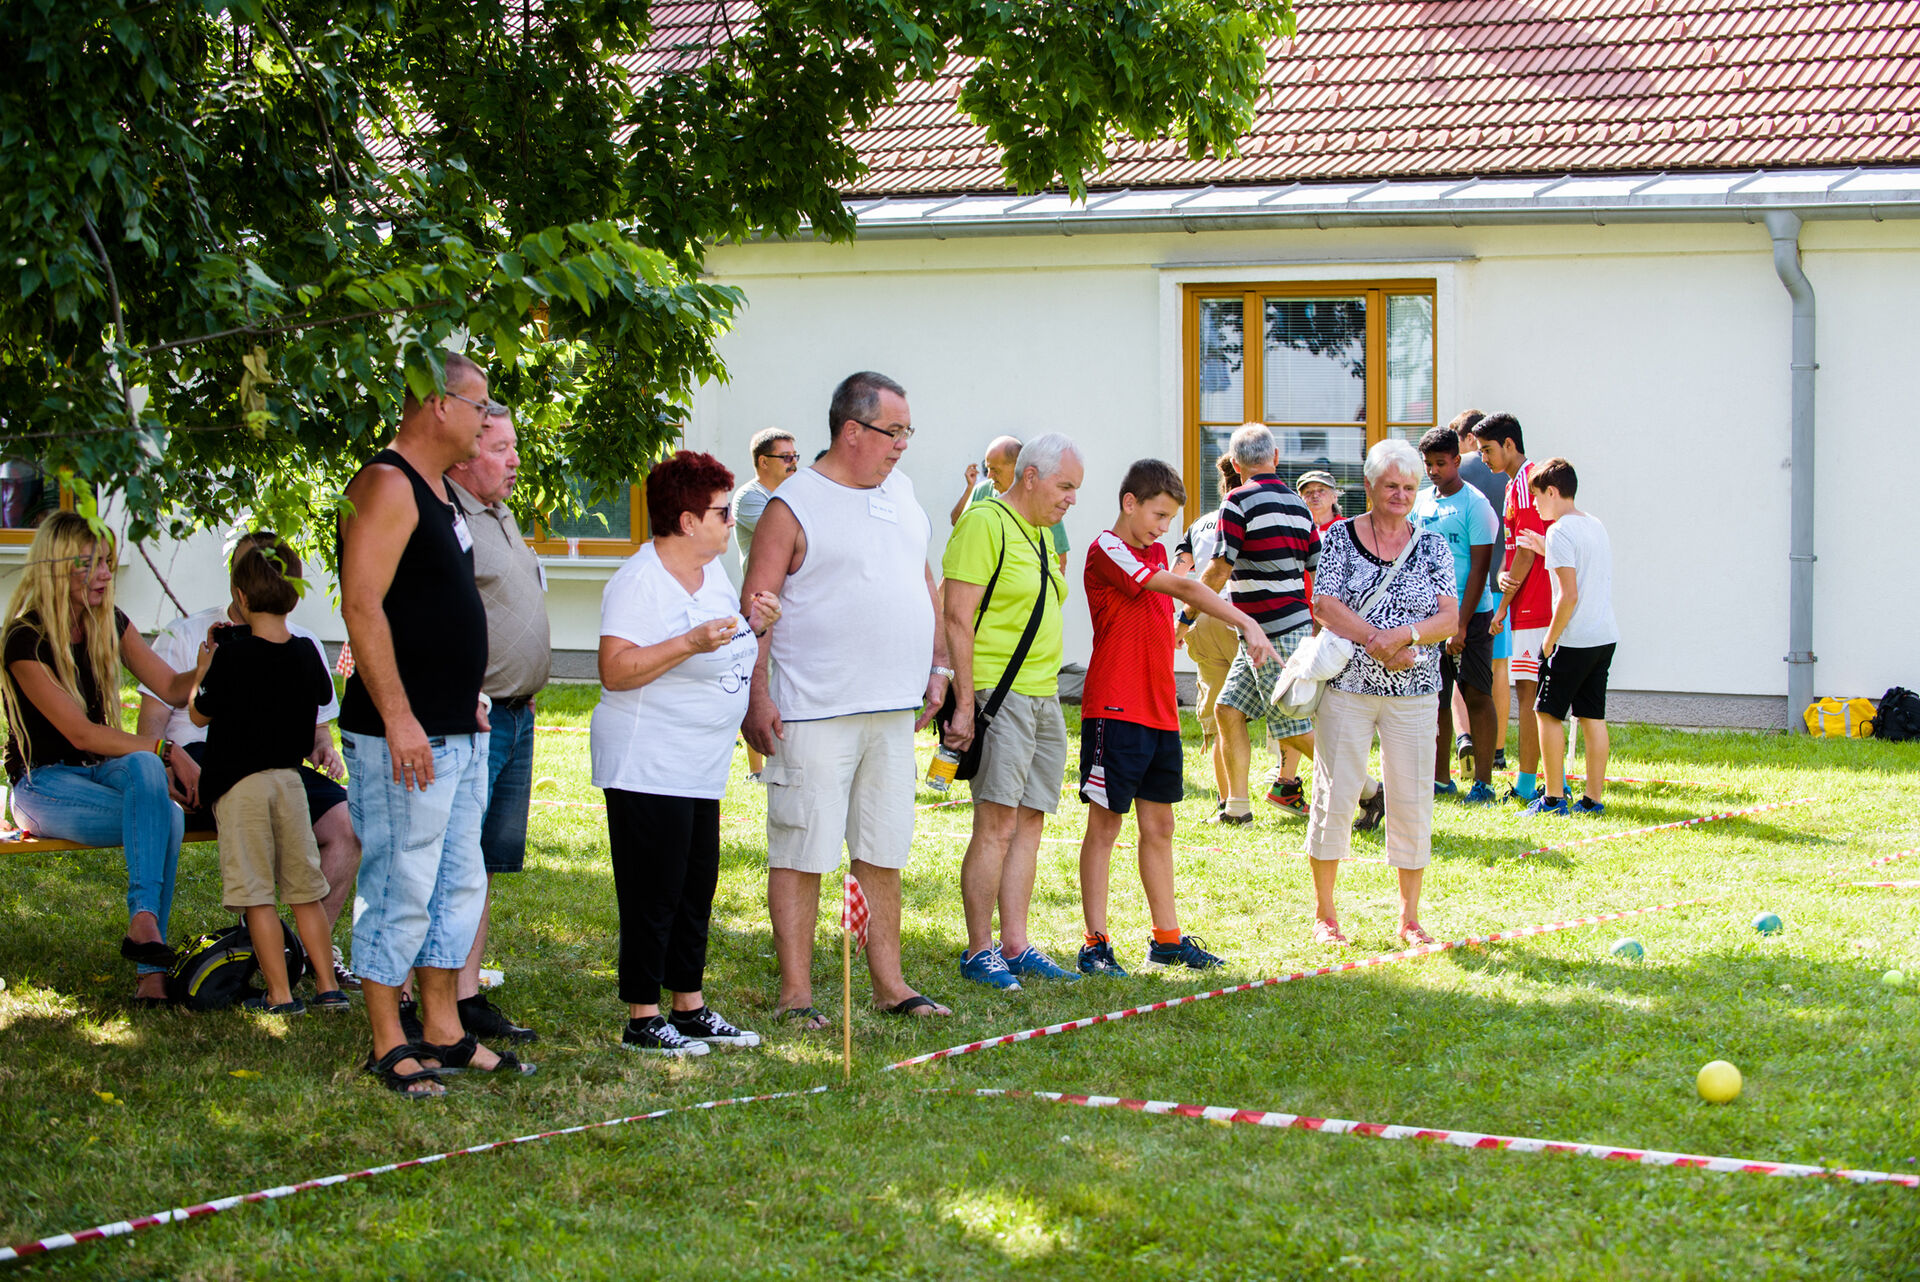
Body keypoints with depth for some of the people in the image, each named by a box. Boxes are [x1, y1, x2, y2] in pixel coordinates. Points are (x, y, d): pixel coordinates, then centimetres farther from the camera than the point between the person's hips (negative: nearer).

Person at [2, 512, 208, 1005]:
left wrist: (205, 668, -16)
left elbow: (172, 687, 7)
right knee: (165, 815, -30)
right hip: (44, 783, -5)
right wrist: (165, 750, -28)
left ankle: (144, 922, -39)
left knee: (143, 766, -33)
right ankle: (150, 962, -37)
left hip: (103, 770, 5)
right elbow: (79, 732, -21)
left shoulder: (109, 624, 6)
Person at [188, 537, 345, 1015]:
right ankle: (327, 985, 13)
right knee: (304, 889, 13)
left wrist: (205, 666, 11)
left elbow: (199, 714, -4)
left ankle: (280, 993, -3)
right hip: (290, 778, 5)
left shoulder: (233, 656, -14)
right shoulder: (306, 653, 0)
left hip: (239, 782, -5)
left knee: (256, 893, -1)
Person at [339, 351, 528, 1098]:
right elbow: (361, 606, -21)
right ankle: (389, 1048, 2)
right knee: (401, 888, -5)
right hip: (403, 737, -10)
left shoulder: (437, 490, 17)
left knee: (459, 882, 14)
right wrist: (397, 717, -24)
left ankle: (444, 1033, 22)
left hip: (457, 732, 10)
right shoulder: (387, 486, -14)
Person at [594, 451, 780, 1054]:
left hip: (701, 769, 9)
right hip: (647, 770, -9)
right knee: (654, 893, -6)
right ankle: (643, 1019, 0)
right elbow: (615, 670, -23)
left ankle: (690, 1006, 22)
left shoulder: (712, 572, 14)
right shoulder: (639, 581, -14)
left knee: (696, 890, 13)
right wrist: (690, 643, -29)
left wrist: (752, 627, 6)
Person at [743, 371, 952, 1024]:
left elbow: (924, 583, 24)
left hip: (893, 711, 7)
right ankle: (795, 993, 2)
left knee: (883, 855, 12)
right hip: (814, 715, -7)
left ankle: (890, 983, 19)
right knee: (801, 854, -3)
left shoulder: (900, 492, 14)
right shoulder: (793, 506, -7)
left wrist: (937, 665, 17)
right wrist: (756, 695, -15)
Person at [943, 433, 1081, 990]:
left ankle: (1014, 946, 11)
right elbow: (958, 620, -15)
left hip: (1044, 695, 9)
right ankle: (978, 951, -6)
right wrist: (964, 704, -20)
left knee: (1030, 823, 7)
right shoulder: (984, 524, -10)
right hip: (997, 693, -9)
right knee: (996, 824, -10)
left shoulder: (1038, 532, 18)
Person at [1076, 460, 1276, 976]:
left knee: (1159, 825, 12)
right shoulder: (1107, 551, -13)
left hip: (1159, 711, 8)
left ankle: (1167, 938, 19)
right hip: (1115, 711, -8)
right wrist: (1247, 624, -29)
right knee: (1105, 824, -2)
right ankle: (1096, 944, 3)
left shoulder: (1154, 552, 16)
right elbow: (1184, 588, -22)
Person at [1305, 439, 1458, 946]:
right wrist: (1383, 644, -17)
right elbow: (1325, 605, -8)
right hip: (1346, 686, -2)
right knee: (1335, 793, -1)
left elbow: (1450, 619, 0)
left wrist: (1405, 634, -19)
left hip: (1412, 694, 2)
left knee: (1412, 799, 2)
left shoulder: (1431, 546, 8)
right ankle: (1324, 913, 10)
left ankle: (1410, 918, 12)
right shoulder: (1341, 537, 2)